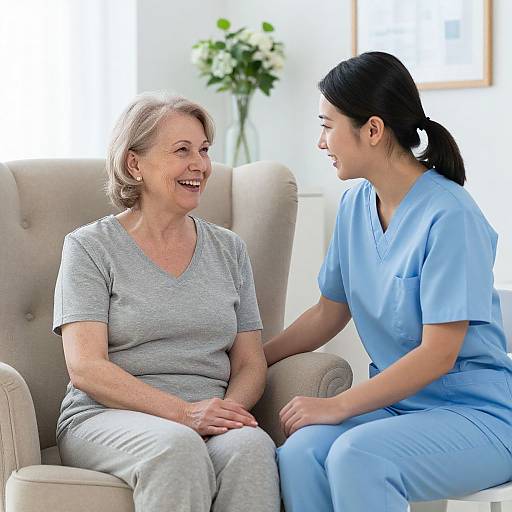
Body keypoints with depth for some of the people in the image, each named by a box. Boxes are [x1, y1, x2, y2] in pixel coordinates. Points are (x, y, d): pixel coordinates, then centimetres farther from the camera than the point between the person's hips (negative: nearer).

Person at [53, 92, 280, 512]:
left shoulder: (229, 249, 17)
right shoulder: (90, 248, 4)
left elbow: (251, 363, 14)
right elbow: (86, 368, -7)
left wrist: (229, 408, -10)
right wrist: (183, 412, -19)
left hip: (209, 422, 3)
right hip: (107, 418, -3)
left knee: (252, 445, -32)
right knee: (178, 446, -37)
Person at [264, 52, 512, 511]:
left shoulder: (449, 216, -17)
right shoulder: (355, 204, 7)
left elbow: (438, 355, -18)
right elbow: (330, 312, 18)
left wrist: (337, 406, -18)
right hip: (397, 401, 6)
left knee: (355, 455, -35)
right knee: (299, 453, -26)